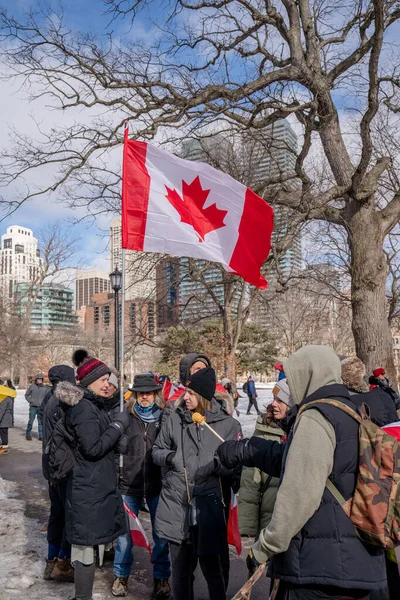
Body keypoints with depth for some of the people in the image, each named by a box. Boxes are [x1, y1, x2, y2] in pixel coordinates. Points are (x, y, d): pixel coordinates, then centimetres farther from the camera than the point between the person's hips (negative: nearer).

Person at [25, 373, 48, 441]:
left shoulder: (45, 387, 4)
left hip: (41, 407, 2)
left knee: (41, 422, 5)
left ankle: (41, 436, 10)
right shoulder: (32, 386, 0)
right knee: (31, 421, 1)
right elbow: (27, 394, 10)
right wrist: (30, 401, -1)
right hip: (33, 407, -2)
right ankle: (28, 435, 14)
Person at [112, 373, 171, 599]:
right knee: (125, 532, 11)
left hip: (158, 485, 0)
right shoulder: (126, 417, -1)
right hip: (129, 484, 1)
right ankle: (121, 576, 31)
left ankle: (161, 578, 27)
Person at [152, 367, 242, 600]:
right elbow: (157, 450, 13)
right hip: (175, 506, 3)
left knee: (211, 568, 8)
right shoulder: (176, 419, 4)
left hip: (207, 508, -3)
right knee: (180, 569, 17)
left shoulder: (228, 424, -4)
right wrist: (168, 457, -8)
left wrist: (215, 464, -22)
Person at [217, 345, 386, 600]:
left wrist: (265, 547, -11)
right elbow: (298, 461, 21)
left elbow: (299, 495, -23)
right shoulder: (353, 413, 11)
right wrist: (243, 450, 26)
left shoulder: (315, 417, -17)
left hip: (320, 564, -9)